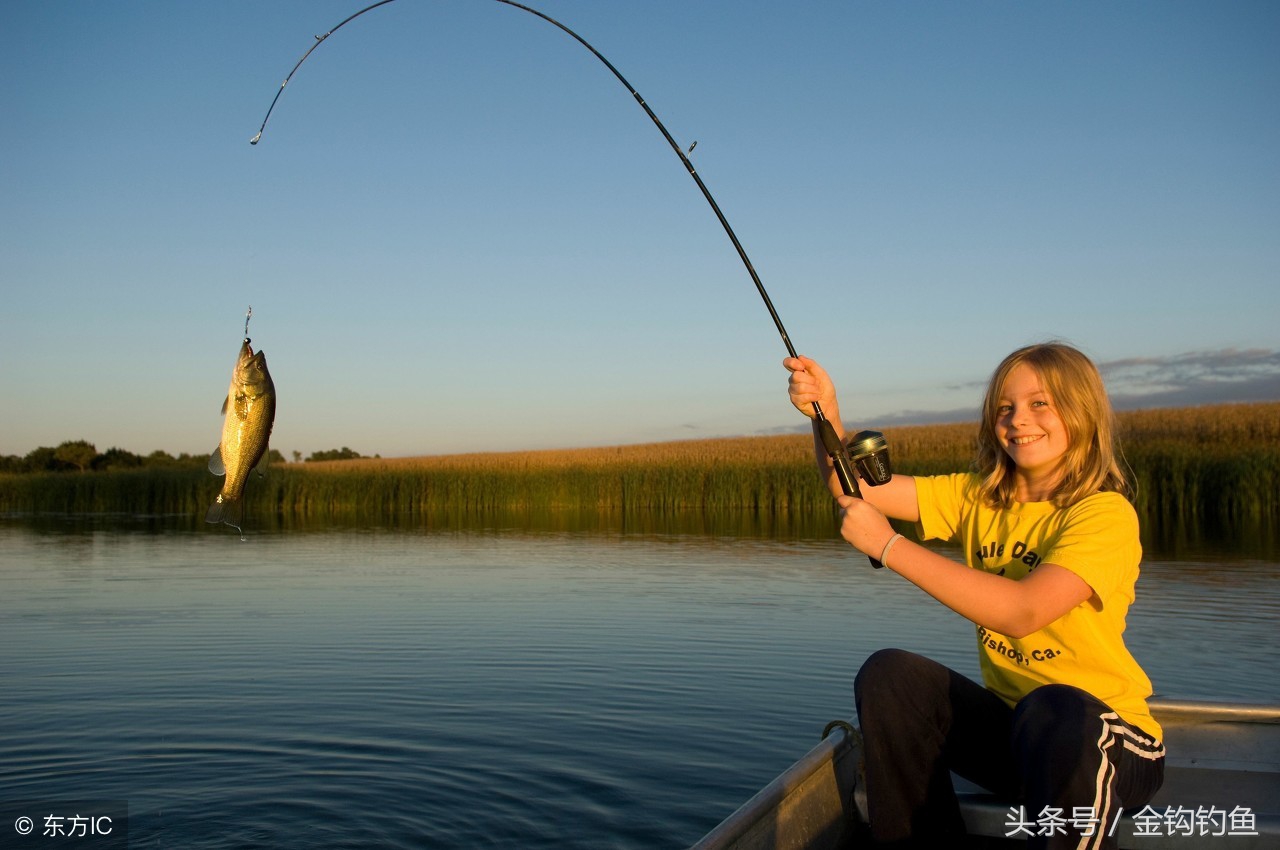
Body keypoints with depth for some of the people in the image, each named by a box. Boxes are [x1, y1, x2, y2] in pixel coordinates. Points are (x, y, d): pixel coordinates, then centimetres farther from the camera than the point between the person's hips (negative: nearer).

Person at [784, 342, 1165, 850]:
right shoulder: (976, 498, 3)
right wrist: (826, 416, -24)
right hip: (1012, 730, 5)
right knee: (887, 676, -17)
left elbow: (1022, 611, -32)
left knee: (1055, 710, -37)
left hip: (1103, 738, -5)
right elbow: (854, 487, -5)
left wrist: (889, 545, -30)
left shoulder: (1106, 514, -16)